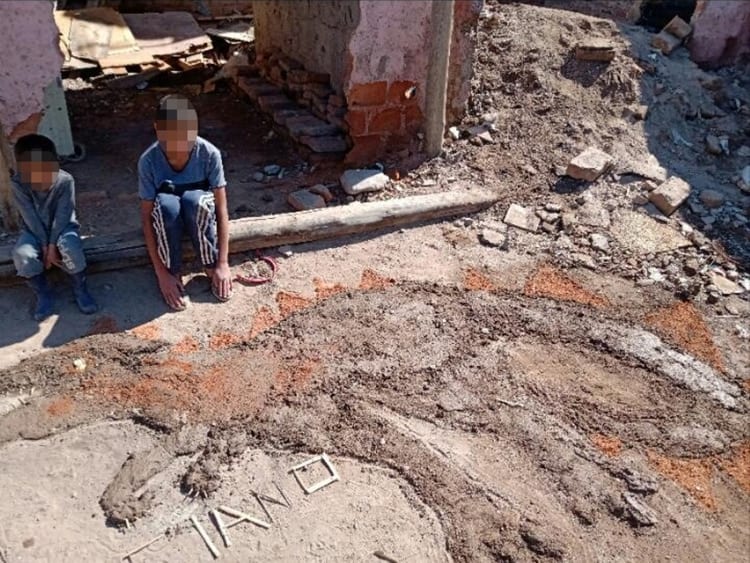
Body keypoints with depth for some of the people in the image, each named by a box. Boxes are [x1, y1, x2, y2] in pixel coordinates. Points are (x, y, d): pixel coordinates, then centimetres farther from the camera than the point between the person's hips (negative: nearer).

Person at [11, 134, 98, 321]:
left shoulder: (65, 180, -20)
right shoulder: (17, 184, -19)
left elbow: (62, 216, -19)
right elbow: (31, 219, -18)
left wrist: (52, 245, -23)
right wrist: (44, 246, -21)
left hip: (62, 227, -1)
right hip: (34, 230, 1)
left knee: (70, 247, -34)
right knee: (21, 255, -29)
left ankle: (80, 289, -9)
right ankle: (43, 295, -5)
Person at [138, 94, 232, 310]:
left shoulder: (209, 154, -26)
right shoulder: (148, 161, -25)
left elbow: (221, 210, -22)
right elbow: (146, 217, -21)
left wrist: (223, 264, -26)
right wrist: (161, 273, -25)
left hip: (200, 216, 0)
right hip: (168, 219, 0)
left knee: (195, 199, -36)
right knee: (165, 204, -36)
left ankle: (210, 265, -12)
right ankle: (172, 271, -13)